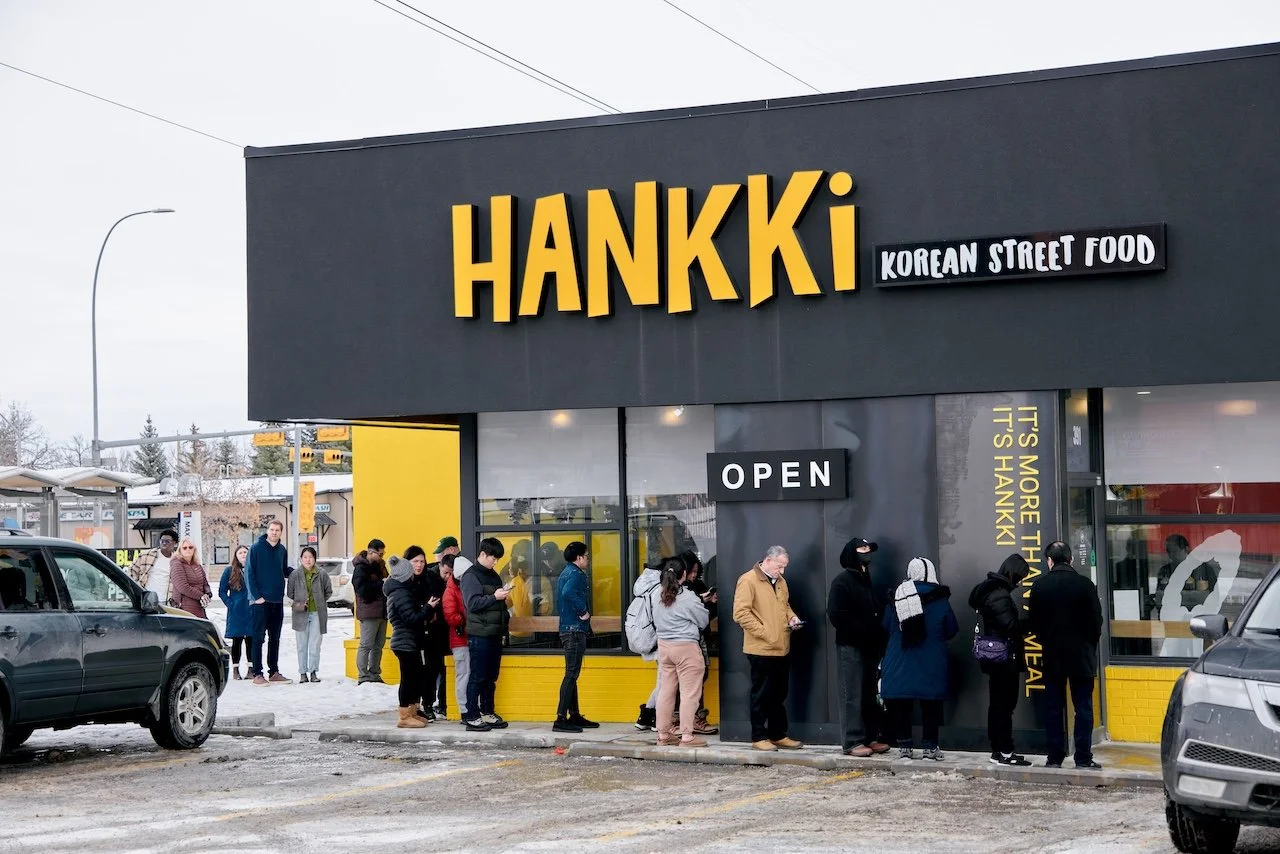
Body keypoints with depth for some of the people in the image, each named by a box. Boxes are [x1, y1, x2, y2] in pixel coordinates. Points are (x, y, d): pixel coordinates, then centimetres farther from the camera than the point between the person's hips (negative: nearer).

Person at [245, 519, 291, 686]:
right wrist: (256, 595, -15)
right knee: (258, 637, -4)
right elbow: (249, 573, -10)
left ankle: (274, 672, 18)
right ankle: (257, 674, -2)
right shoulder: (256, 548, -7)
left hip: (277, 601, 6)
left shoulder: (282, 550, 10)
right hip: (260, 601, -6)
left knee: (275, 638, 11)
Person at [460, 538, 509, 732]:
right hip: (479, 634, -8)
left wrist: (504, 623, 15)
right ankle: (472, 717, -3)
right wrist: (494, 597, -21)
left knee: (491, 676, 12)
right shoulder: (471, 576, -7)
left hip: (495, 634, 8)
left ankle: (487, 713, 19)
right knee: (477, 676, -6)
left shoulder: (493, 575, 17)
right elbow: (473, 603, -17)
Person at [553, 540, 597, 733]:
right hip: (575, 629, -11)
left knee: (572, 674, 15)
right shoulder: (576, 574, -14)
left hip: (568, 629, 11)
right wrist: (583, 611, -22)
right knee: (571, 674, -10)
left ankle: (575, 715, 22)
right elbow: (568, 592, -33)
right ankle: (561, 719, -12)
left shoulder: (566, 573, 17)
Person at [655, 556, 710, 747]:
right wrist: (702, 604, 16)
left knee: (666, 690, 12)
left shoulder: (660, 597, 4)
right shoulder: (688, 598, -14)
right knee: (689, 692, -1)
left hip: (664, 645, 7)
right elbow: (704, 620, -2)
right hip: (686, 647, -7)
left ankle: (663, 734, 17)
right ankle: (686, 736, -2)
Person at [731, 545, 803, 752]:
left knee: (779, 695, 13)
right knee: (762, 694, 0)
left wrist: (791, 618, 8)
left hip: (782, 648, 8)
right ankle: (759, 737, 8)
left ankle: (778, 735, 21)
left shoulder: (780, 581, 15)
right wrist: (764, 632, -18)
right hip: (761, 649, -8)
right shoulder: (748, 580, -10)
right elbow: (741, 613, -17)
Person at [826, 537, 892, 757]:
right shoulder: (842, 582, -7)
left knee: (870, 694, 9)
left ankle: (872, 737, 14)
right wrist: (862, 629, -16)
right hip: (850, 646, -8)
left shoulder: (866, 581, 17)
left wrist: (878, 632, 4)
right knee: (852, 696, -7)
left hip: (869, 646, 8)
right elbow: (836, 615, -16)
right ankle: (852, 742, -6)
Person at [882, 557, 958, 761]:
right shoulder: (939, 600, -6)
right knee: (931, 705, 6)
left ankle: (904, 745, 8)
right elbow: (952, 629, -2)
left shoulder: (898, 596, -3)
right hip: (931, 665, -1)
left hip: (900, 662, 1)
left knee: (901, 705, 7)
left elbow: (887, 625, 4)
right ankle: (930, 746, 6)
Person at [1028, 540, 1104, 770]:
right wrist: (1089, 646, 11)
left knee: (1053, 707, 7)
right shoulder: (1084, 585, -8)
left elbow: (1034, 624, -1)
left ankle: (1054, 757, 7)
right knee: (1083, 707, 3)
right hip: (1082, 655, -1)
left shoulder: (1039, 586, -4)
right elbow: (1096, 622, -4)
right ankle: (1083, 758, 0)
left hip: (1052, 656, 1)